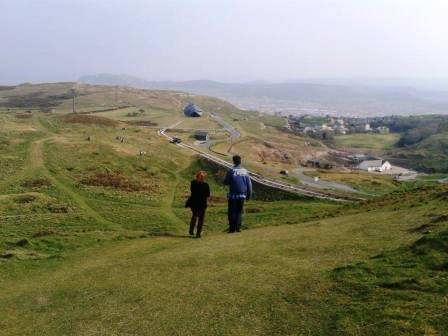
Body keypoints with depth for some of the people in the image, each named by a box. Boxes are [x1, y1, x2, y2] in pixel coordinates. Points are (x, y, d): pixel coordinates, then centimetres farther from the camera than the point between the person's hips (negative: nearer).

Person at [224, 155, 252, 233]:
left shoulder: (231, 171, -11)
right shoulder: (245, 171, 1)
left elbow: (226, 182, -4)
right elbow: (249, 184, 4)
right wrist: (249, 195, 13)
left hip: (233, 195, -3)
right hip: (242, 195, 3)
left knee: (231, 212, 6)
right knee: (239, 212, 14)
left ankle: (232, 228, 6)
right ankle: (238, 227, 7)